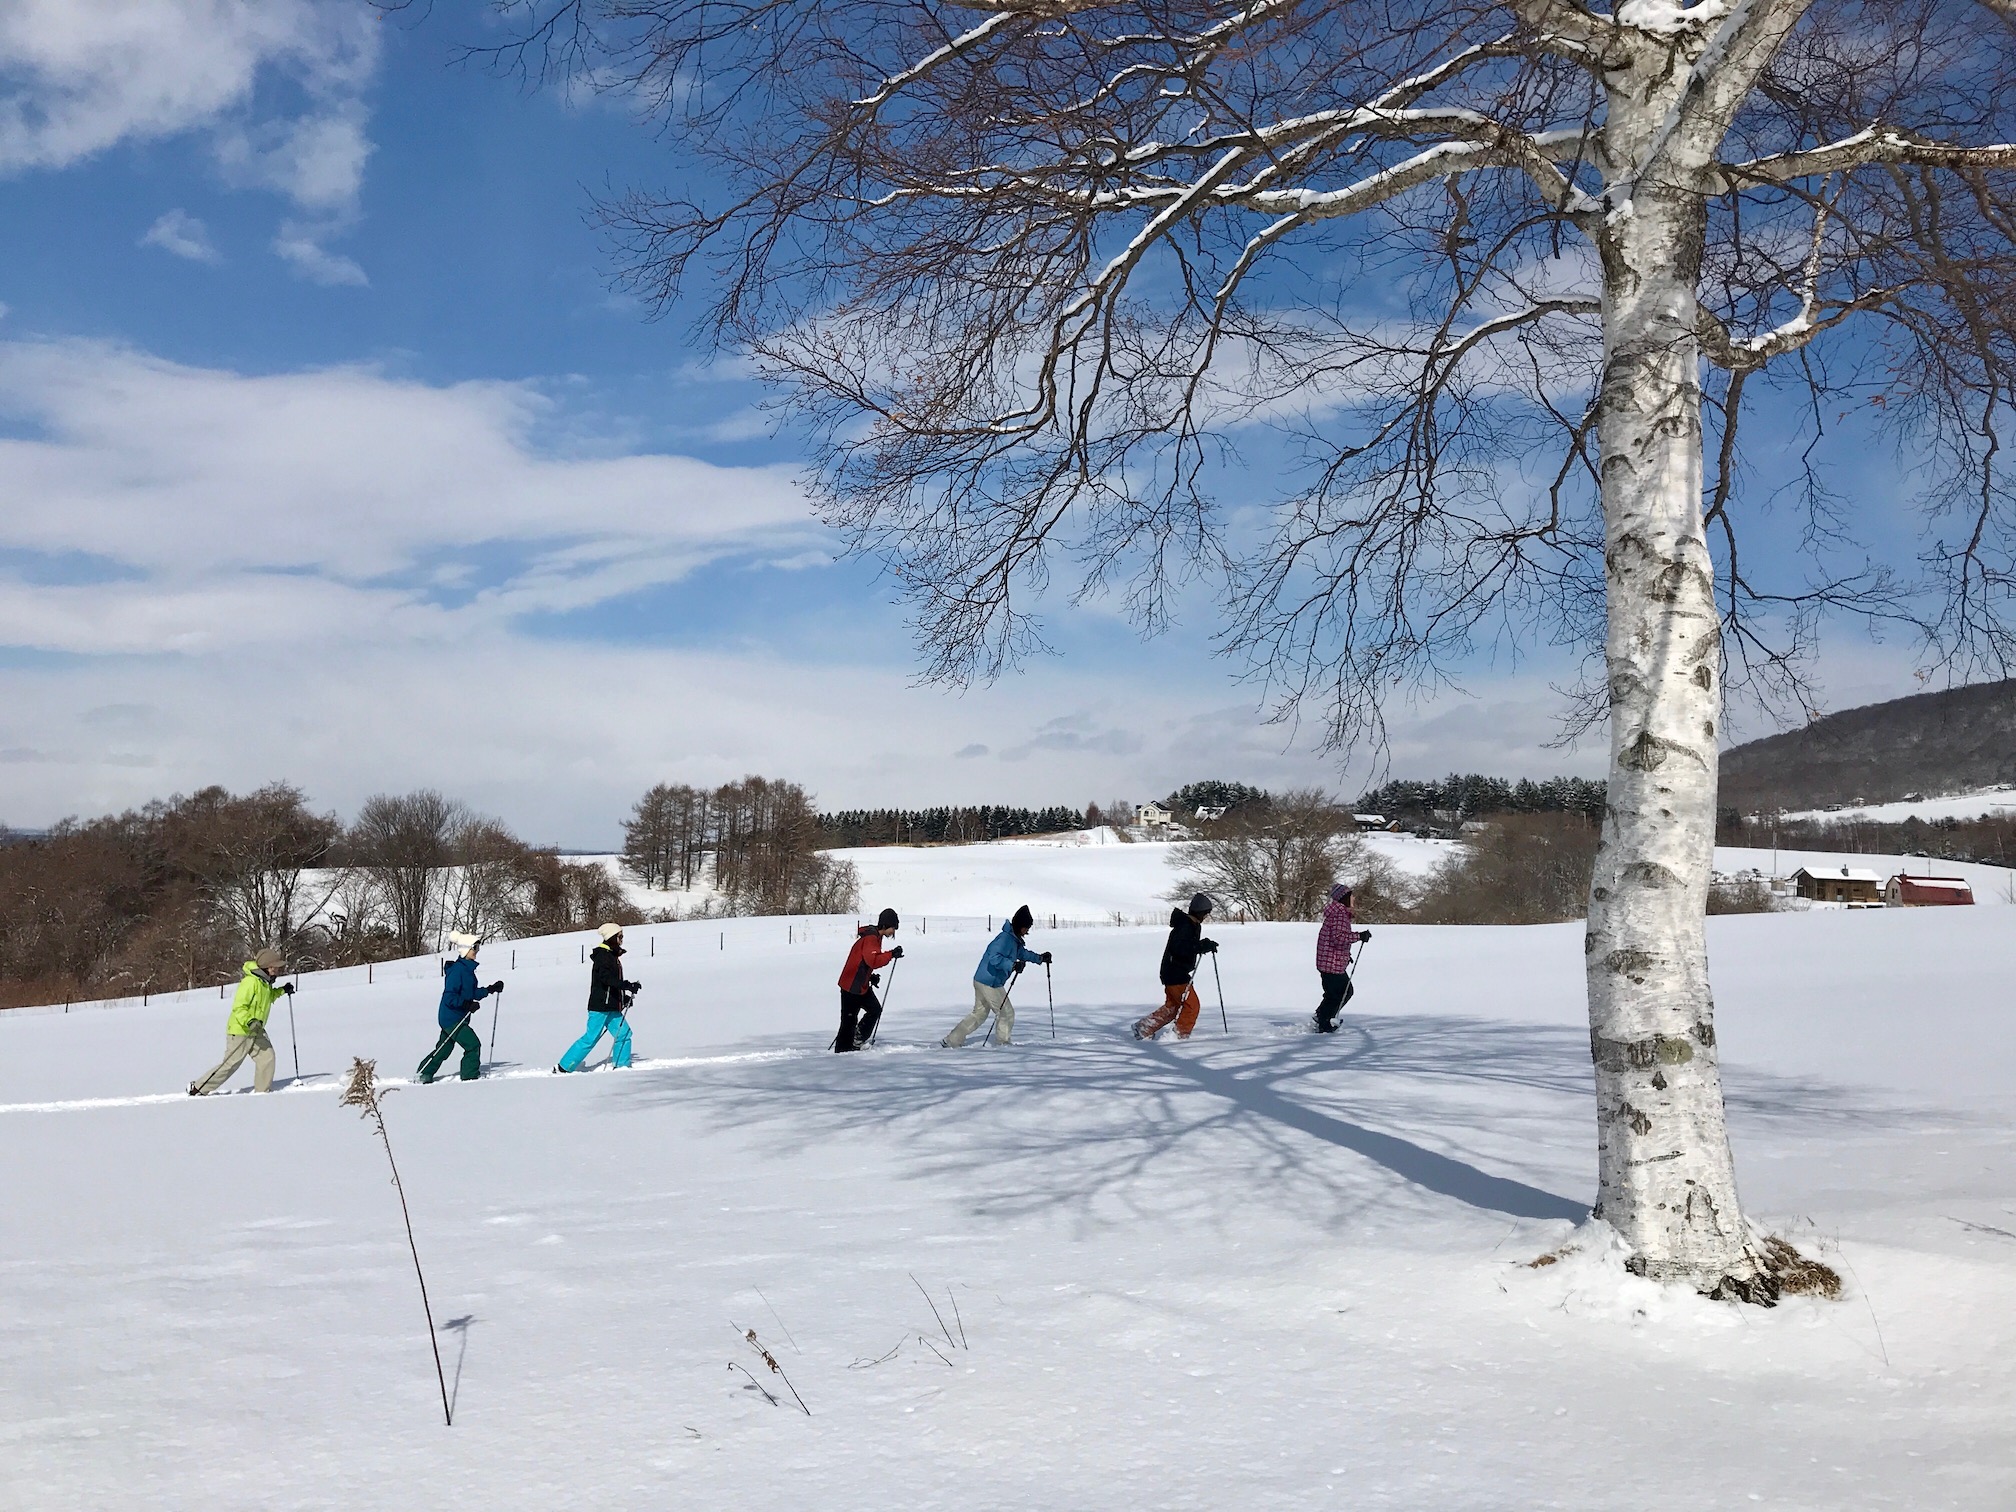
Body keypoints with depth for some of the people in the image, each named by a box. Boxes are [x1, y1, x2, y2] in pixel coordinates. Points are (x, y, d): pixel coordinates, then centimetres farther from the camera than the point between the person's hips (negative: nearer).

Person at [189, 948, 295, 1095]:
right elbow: (239, 1007, -25)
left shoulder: (265, 982, 7)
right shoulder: (251, 982, -23)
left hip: (256, 1032, 8)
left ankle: (263, 1091, 2)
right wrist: (249, 1021, -37)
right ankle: (198, 1088, 10)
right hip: (240, 1031, -8)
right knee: (231, 1064, -4)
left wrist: (282, 990, 15)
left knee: (267, 1057, -7)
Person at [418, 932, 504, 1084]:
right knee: (473, 1045, -9)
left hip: (459, 1018, 10)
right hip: (452, 1018, -10)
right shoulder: (457, 970, -20)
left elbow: (472, 993, 18)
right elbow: (449, 997, -23)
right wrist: (467, 1005, -28)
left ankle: (425, 1074, 27)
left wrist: (491, 989, 10)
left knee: (443, 1049, 18)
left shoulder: (467, 969, 10)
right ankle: (470, 1076, 0)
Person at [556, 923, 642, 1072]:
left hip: (611, 1007, 9)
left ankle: (622, 1065, 12)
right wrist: (629, 986, -29)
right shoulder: (603, 955, -13)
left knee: (624, 1034, 4)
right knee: (590, 1038, -6)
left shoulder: (612, 956, 16)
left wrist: (624, 996, 13)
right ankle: (564, 1067, 1)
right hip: (600, 1005, -9)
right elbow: (606, 978, -26)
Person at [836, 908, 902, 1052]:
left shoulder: (876, 937, 12)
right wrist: (891, 954, -33)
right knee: (849, 1020, -4)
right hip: (852, 985, -10)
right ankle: (842, 1050, 3)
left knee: (875, 1009, 11)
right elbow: (872, 960, -34)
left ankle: (857, 1040, 18)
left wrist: (871, 976, 12)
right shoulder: (870, 938, -20)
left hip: (863, 984, 10)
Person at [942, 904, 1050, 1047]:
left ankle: (951, 1040, 17)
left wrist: (1040, 958, 25)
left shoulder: (1014, 939, 12)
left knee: (979, 1014, 17)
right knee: (1007, 1013, 3)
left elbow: (1022, 953, 30)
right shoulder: (1006, 938, -20)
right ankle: (1002, 1043, 16)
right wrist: (1012, 965, -40)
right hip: (989, 983, -10)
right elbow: (994, 957, -32)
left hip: (982, 981, 10)